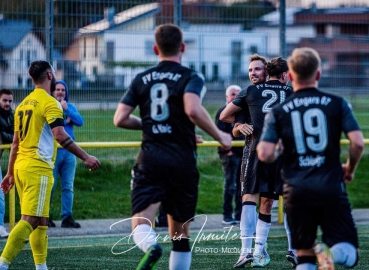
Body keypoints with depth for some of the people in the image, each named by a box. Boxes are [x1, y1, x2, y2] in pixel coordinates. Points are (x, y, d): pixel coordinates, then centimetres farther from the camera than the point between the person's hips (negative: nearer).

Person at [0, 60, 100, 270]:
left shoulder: (24, 103, 17)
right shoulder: (50, 103, -8)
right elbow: (60, 135, -20)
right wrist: (85, 157, -19)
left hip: (21, 166, 9)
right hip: (38, 168, -9)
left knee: (41, 221, 14)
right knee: (30, 220, -12)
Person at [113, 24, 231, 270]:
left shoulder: (141, 80, 10)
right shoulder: (190, 78, -1)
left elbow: (120, 119, 5)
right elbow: (193, 110, -21)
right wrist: (220, 136, -8)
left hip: (150, 159, 1)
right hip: (182, 161, -1)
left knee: (141, 226, -9)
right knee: (180, 234, 12)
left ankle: (151, 247, -43)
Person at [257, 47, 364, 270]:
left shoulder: (278, 112, 3)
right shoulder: (337, 104, 2)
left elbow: (265, 155, -8)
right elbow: (358, 143, -7)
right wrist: (350, 168, 13)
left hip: (297, 190, 1)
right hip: (331, 187, -1)